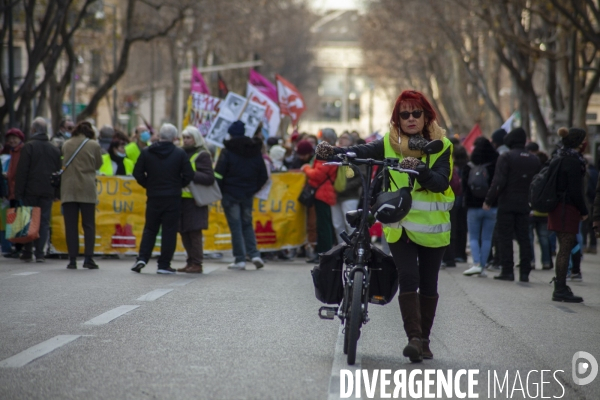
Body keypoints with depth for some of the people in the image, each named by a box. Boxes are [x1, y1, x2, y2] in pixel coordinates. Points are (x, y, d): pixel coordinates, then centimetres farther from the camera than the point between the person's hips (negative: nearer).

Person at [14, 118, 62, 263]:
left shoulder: (28, 147, -5)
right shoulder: (55, 149, 9)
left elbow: (21, 172, -8)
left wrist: (18, 193, -7)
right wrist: (57, 193, 14)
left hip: (31, 191, -3)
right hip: (48, 192, 3)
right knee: (44, 222, 3)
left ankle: (27, 252, 6)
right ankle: (40, 253, -2)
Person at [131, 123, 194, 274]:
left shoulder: (146, 152, 0)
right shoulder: (180, 154, -5)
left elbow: (137, 173, -1)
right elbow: (189, 175, -6)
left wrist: (148, 185, 13)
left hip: (153, 197, 2)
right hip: (173, 198, -2)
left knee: (150, 228, 13)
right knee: (169, 230, 3)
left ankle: (142, 258, -1)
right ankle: (164, 264, 1)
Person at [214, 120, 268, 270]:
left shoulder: (228, 151, -9)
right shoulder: (255, 151, 6)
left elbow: (218, 175, -13)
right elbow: (263, 175, 8)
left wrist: (218, 191, -1)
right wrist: (253, 189, 14)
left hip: (230, 194, -4)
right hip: (248, 195, 4)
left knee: (235, 225, 0)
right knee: (247, 224, 15)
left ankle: (240, 259, -1)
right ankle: (254, 254, 0)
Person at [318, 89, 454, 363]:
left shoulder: (441, 146, -2)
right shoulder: (389, 144, 1)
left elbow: (441, 183, -16)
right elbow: (363, 152, -16)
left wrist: (420, 170, -34)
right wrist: (333, 152, -34)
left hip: (432, 226, 1)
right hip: (400, 225, 0)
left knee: (428, 285, 8)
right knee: (408, 279, -16)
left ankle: (424, 339, 20)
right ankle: (413, 337, -18)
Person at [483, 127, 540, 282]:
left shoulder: (506, 157, -9)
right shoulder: (534, 160, 10)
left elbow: (498, 182, -15)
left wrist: (489, 200, -10)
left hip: (507, 204, -5)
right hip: (524, 204, 5)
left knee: (505, 237, 0)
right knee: (524, 238, 8)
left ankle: (507, 271, -3)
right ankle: (524, 272, 6)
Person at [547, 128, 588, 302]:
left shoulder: (559, 158, 14)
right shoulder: (573, 161, -16)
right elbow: (575, 191, -18)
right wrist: (584, 211, -7)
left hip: (557, 208, 10)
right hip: (568, 209, -10)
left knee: (565, 248, 16)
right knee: (566, 248, -5)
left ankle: (560, 286, 20)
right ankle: (560, 289, -3)